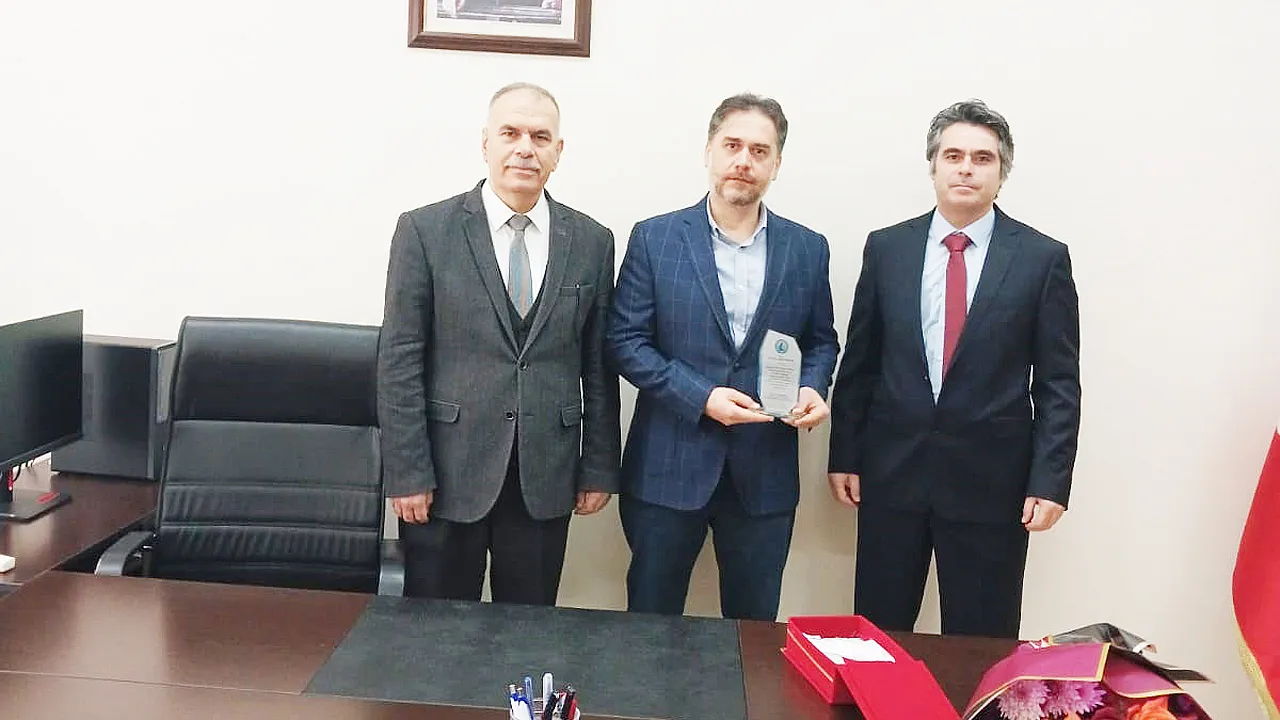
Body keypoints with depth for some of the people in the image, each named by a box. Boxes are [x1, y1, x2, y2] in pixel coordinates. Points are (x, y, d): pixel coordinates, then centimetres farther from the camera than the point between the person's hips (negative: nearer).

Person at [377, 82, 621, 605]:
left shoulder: (591, 242, 5)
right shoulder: (424, 231, -3)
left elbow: (599, 366, 7)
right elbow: (399, 360, -5)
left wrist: (599, 467, 6)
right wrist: (406, 473, -9)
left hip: (545, 481, 2)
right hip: (446, 473, -2)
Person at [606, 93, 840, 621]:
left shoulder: (807, 249, 5)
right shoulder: (655, 239, -3)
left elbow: (821, 340, 14)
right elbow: (626, 341, -5)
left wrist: (812, 389, -8)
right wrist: (702, 397, -16)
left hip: (765, 473, 2)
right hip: (669, 466, -2)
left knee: (755, 625, 14)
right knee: (651, 621, 11)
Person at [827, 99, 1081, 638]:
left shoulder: (1043, 258, -1)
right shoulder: (886, 248, 4)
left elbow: (1059, 384, -1)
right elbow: (858, 362, 8)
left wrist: (1050, 481, -8)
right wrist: (844, 455, 5)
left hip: (991, 480, -1)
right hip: (892, 472, 2)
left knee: (980, 647, 7)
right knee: (876, 631, 10)